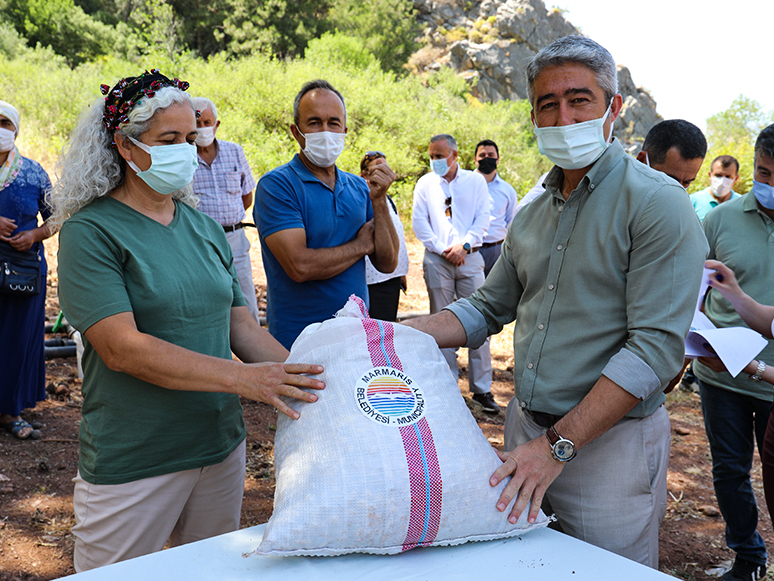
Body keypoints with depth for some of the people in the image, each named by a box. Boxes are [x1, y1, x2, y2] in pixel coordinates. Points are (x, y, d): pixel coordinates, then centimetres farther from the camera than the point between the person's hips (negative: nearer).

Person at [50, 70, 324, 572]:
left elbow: (241, 326, 7)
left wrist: (303, 379, -8)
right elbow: (123, 348, -22)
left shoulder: (206, 228, 6)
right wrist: (241, 378, -29)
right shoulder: (91, 232, -11)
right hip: (132, 465, -5)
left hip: (222, 449, 5)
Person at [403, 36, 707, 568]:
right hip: (525, 427, 6)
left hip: (610, 440, -6)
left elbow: (655, 348, -20)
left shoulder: (657, 203, -14)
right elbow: (489, 308, 16)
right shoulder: (533, 214, 9)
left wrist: (559, 444, -24)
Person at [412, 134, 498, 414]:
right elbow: (419, 221, 5)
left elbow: (482, 218, 4)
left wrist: (464, 245, -10)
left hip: (470, 257, -1)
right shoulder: (425, 183, 10)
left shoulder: (475, 181, 9)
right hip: (437, 261, 1)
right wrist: (442, 248, -5)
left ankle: (482, 389, 4)